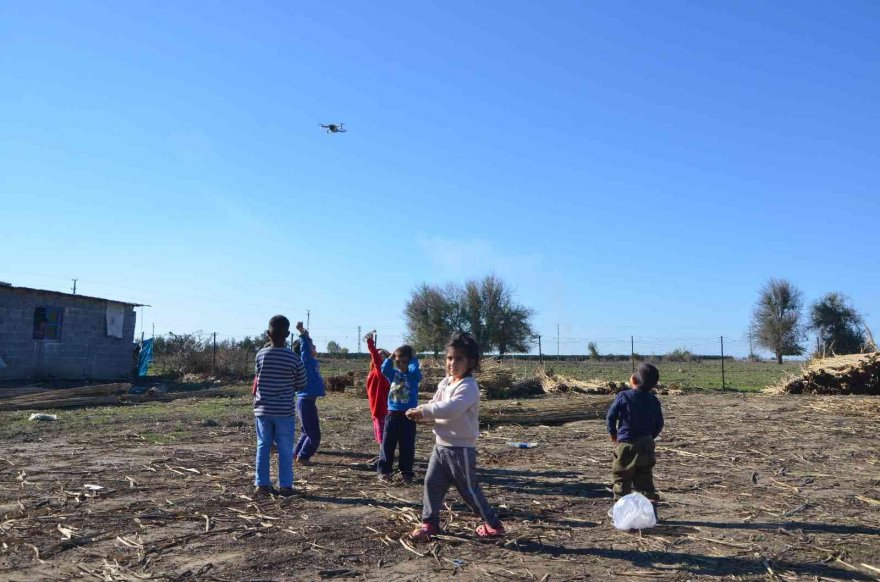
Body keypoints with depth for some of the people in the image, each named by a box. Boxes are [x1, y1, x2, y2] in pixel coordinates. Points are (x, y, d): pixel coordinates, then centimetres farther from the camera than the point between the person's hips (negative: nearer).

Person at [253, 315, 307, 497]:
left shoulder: (260, 355, -4)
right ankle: (285, 486, 9)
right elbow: (302, 385, 1)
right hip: (284, 410, -2)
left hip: (262, 409, 2)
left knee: (263, 447, 10)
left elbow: (259, 378, 9)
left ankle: (262, 485, 13)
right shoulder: (294, 359, -10)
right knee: (285, 449, 6)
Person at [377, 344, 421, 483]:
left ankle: (406, 472, 16)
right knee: (387, 444, 4)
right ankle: (384, 471, 13)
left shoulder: (414, 376, 0)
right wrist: (391, 356, -10)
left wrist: (413, 358, -9)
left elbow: (415, 370, -22)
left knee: (407, 446, 5)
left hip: (408, 415, -2)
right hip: (392, 414, 2)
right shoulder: (393, 373, 6)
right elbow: (384, 369, -13)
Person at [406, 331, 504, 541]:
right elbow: (435, 406, 11)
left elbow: (451, 408, -35)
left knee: (469, 489, 4)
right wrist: (421, 412, -12)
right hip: (441, 445, 8)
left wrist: (424, 410, -26)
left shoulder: (468, 386, -20)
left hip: (461, 448, -8)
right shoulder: (445, 382, 8)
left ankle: (493, 524, 21)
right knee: (432, 483, 7)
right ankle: (430, 523, 21)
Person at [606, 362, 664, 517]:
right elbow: (659, 424, 7)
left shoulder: (624, 396, -13)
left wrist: (613, 432, 8)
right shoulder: (654, 401, 1)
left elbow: (611, 416, -8)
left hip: (627, 445, -4)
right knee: (645, 480, 14)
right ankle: (652, 509, 14)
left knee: (621, 480, 6)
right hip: (647, 445, 5)